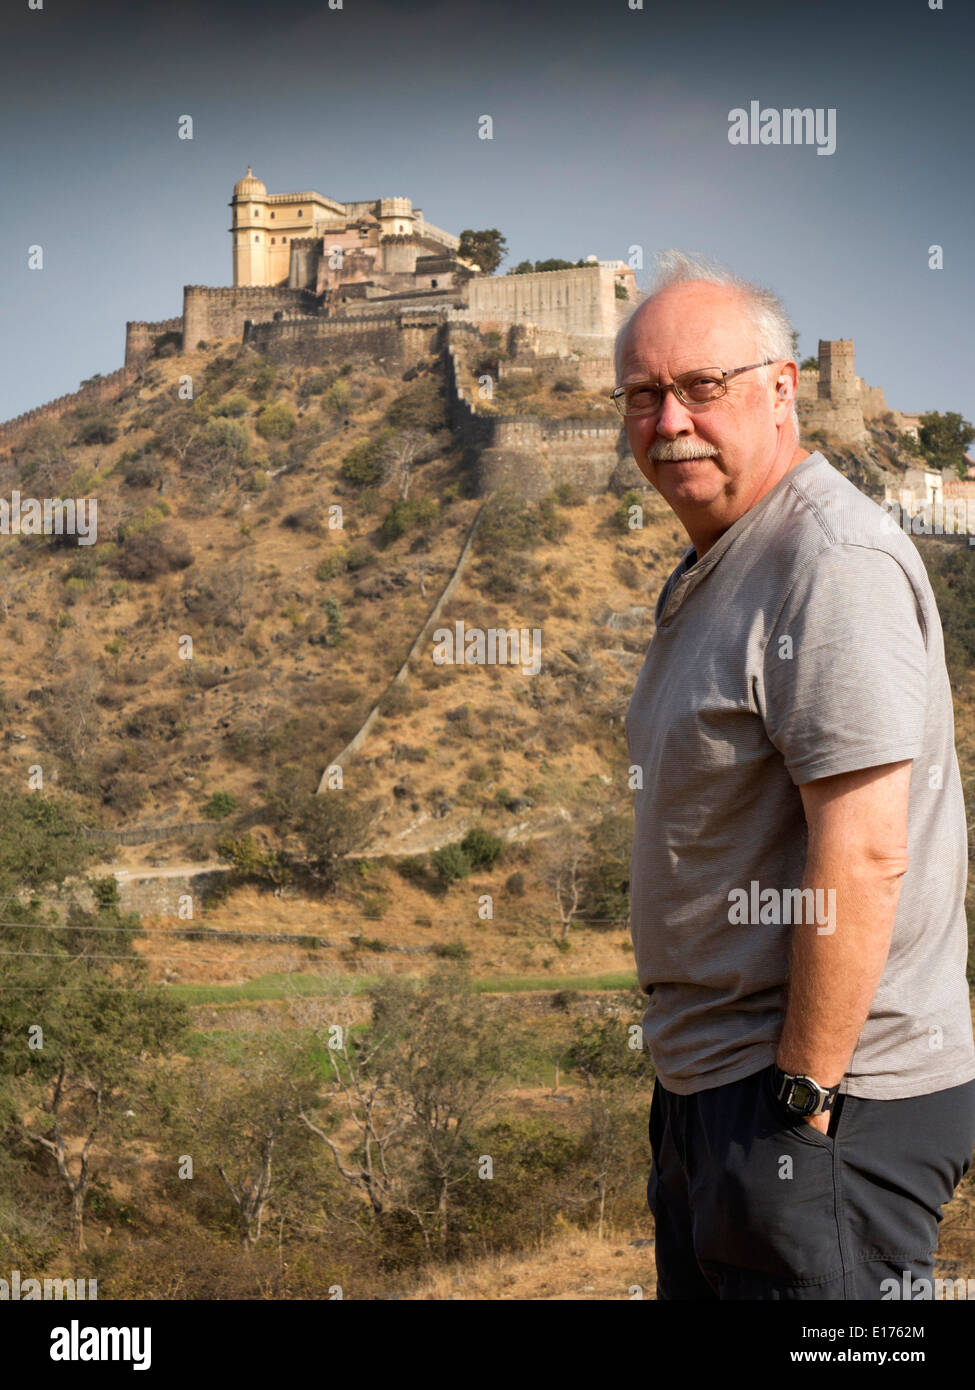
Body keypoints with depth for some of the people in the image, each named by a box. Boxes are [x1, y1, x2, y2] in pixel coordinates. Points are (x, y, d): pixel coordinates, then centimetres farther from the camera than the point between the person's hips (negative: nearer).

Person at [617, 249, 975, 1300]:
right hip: (706, 1087, 10)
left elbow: (865, 857, -24)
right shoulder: (712, 571, 16)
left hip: (824, 1102, -10)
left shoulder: (833, 563, -18)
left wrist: (805, 1093, -22)